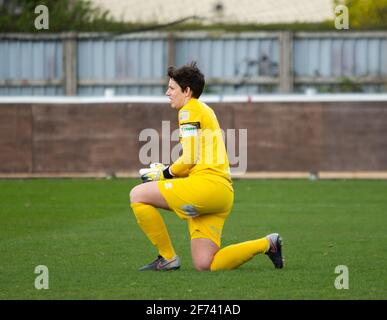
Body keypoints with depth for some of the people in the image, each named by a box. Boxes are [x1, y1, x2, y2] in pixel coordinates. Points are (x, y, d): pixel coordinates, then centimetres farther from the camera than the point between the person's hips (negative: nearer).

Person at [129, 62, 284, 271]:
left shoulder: (189, 110, -1)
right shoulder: (204, 110, 28)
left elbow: (189, 160, -11)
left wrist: (164, 174, 4)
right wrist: (165, 171, 19)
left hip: (207, 184, -10)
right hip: (223, 193, 10)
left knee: (138, 195, -7)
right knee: (204, 265, 5)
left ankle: (168, 258, -4)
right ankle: (267, 244, 6)